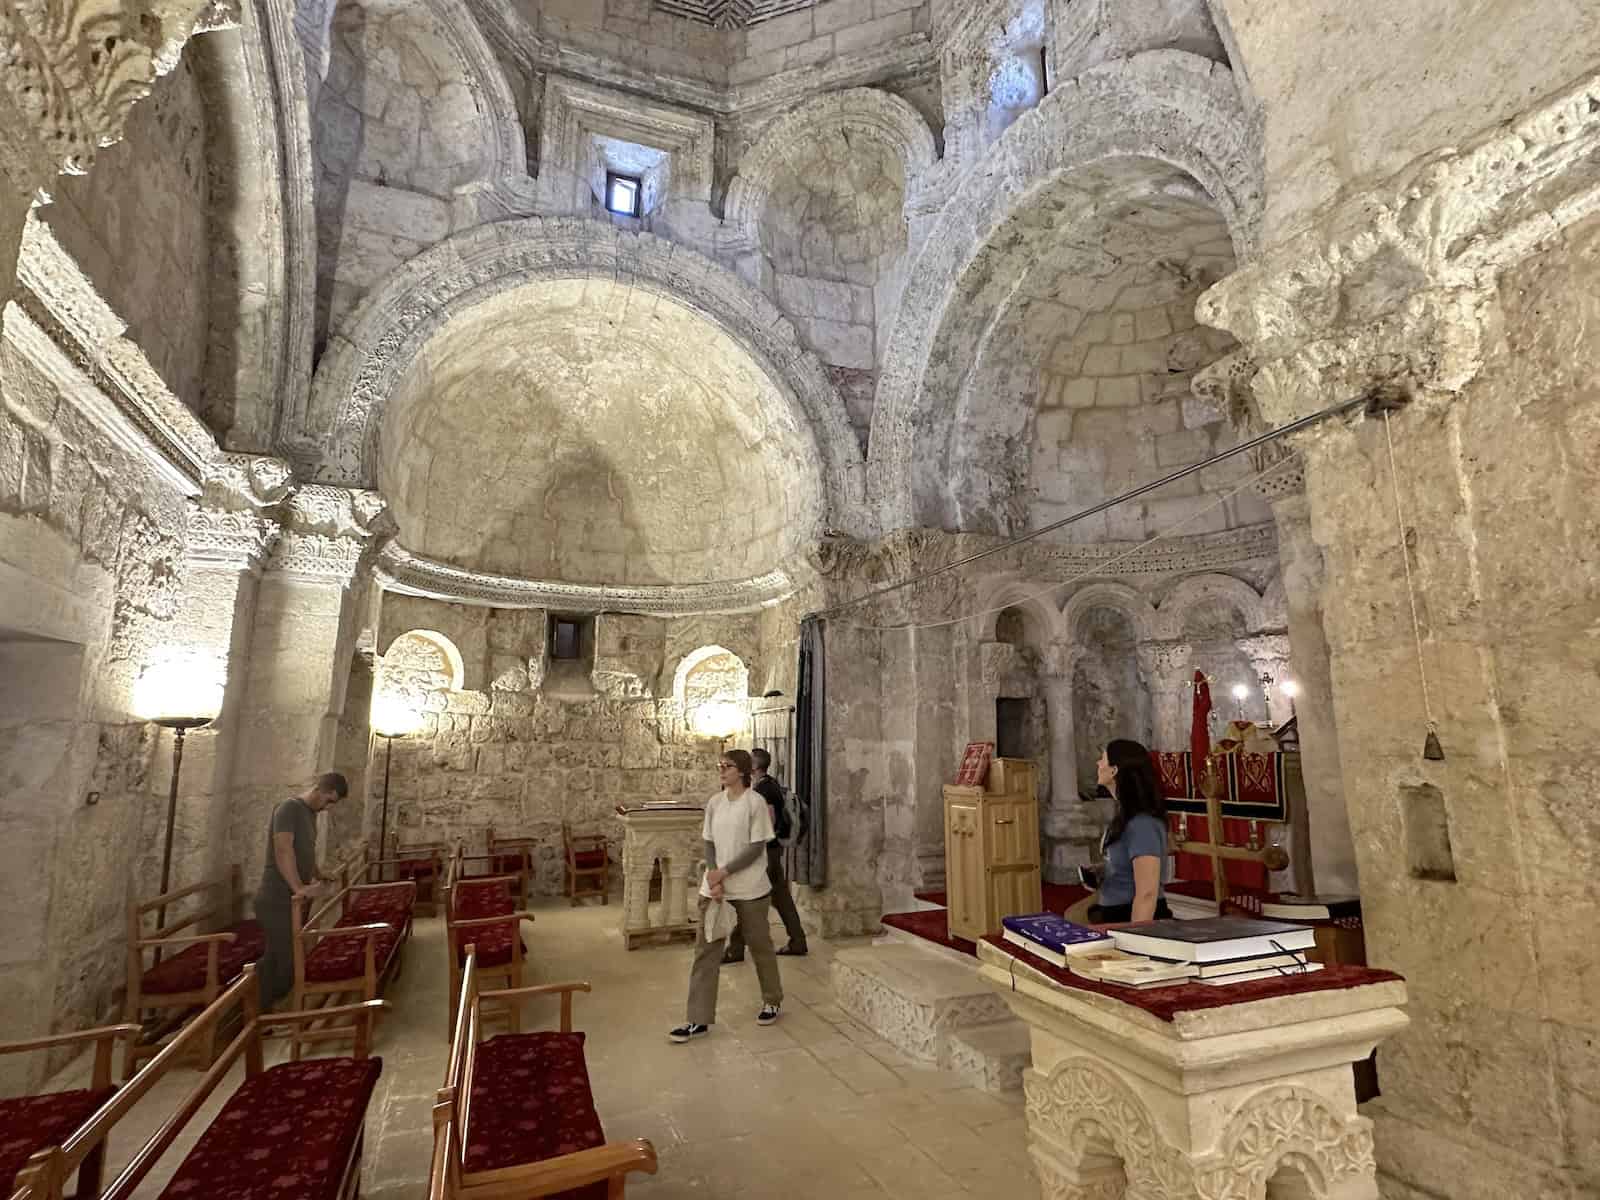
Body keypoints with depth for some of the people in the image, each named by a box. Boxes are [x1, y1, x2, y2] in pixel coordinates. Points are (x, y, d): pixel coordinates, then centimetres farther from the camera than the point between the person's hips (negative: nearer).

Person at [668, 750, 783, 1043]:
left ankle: (772, 1001, 34)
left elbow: (757, 848, -15)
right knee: (705, 950, 3)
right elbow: (709, 842, 6)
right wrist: (713, 877, -8)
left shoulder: (755, 802, -14)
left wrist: (724, 873, -17)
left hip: (750, 890, -5)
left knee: (760, 947, 13)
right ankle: (699, 1019, 11)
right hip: (714, 887, 5)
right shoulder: (714, 802, 4)